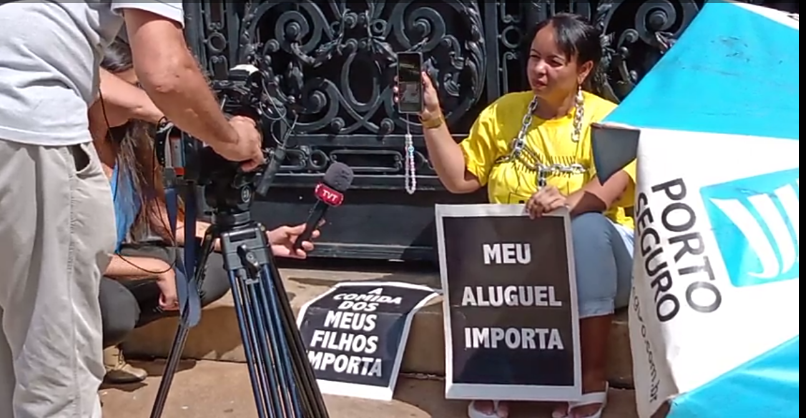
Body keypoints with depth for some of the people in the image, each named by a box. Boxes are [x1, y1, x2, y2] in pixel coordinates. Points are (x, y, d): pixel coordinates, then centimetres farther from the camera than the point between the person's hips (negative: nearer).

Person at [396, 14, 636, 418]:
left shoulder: (606, 118, -2)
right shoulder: (502, 112, 8)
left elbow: (617, 183, -20)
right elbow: (459, 178, 6)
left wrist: (573, 201, -42)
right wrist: (431, 117, -4)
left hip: (590, 254, -2)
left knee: (586, 226, -37)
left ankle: (591, 377, -25)